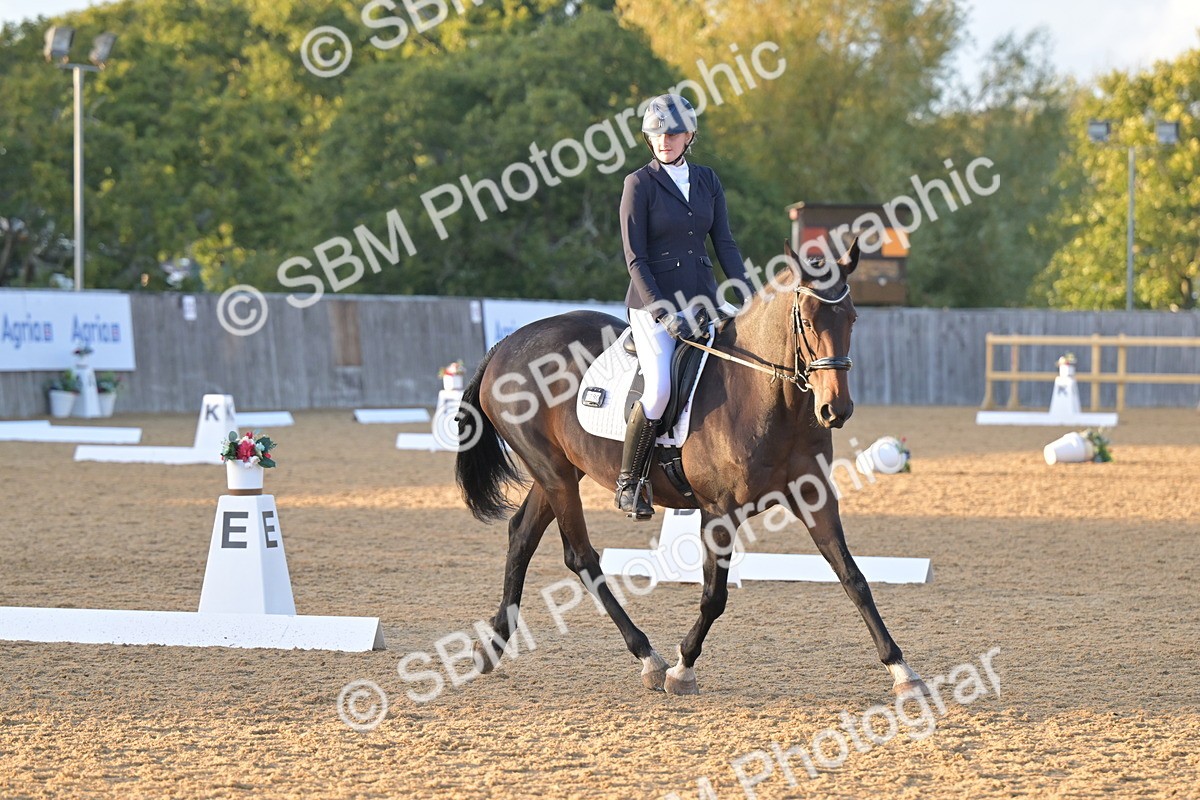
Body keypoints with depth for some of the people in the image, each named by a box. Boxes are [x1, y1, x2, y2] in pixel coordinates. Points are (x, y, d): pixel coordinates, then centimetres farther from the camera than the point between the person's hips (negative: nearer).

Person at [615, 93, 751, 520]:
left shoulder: (707, 181, 11)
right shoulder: (639, 184, -5)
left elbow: (724, 243, 10)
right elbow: (635, 258, -9)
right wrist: (665, 315, -17)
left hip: (703, 298, 6)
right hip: (653, 298, -6)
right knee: (660, 387, -24)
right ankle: (629, 481, -10)